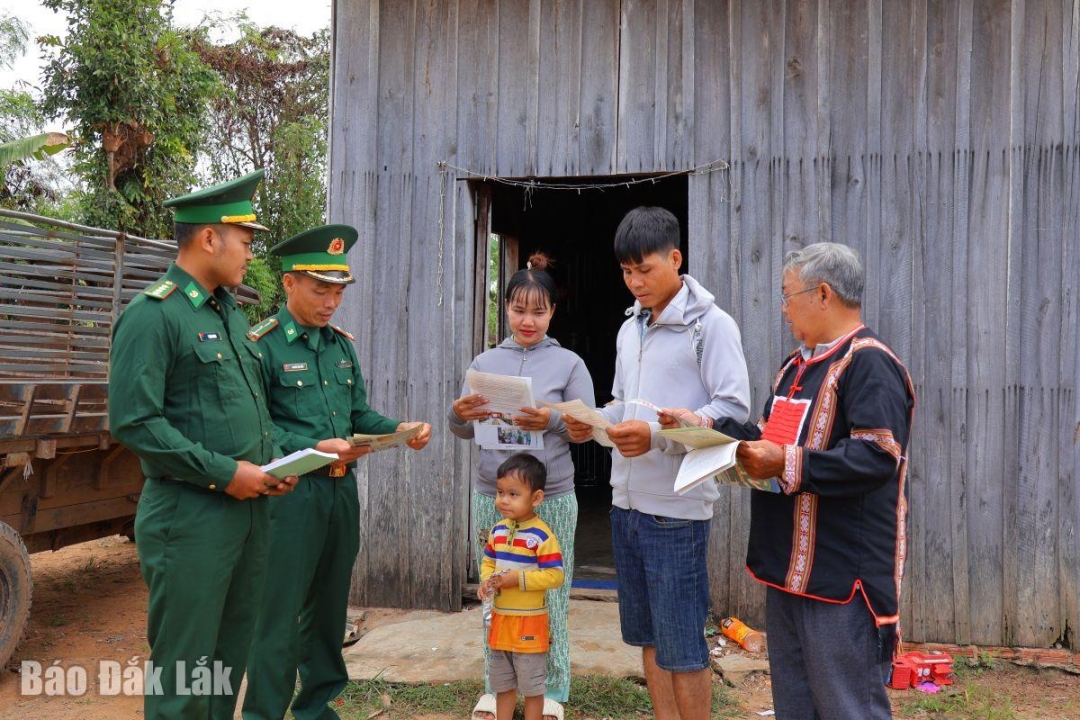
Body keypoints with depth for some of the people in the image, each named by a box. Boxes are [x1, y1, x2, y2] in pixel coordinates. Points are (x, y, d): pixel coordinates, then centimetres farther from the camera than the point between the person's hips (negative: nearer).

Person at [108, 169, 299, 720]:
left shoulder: (229, 313, 15)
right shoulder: (152, 316, -12)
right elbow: (133, 422, -18)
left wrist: (273, 463, 6)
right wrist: (224, 472, -18)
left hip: (248, 506, 8)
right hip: (190, 515, -8)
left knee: (232, 653, 17)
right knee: (182, 668, 4)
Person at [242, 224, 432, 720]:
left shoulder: (342, 343, 11)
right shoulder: (262, 345, -9)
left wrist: (399, 430, -3)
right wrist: (312, 448, -24)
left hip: (342, 489, 7)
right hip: (291, 490, -7)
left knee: (329, 605, 17)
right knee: (280, 611, 2)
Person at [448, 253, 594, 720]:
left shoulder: (569, 363, 1)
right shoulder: (484, 362, 7)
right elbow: (463, 430, 8)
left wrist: (553, 420, -23)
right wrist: (459, 415, -15)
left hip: (551, 497, -2)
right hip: (492, 496, 2)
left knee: (549, 593, 5)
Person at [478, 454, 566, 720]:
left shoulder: (542, 536, -19)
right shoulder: (498, 531, 2)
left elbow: (555, 576, -21)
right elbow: (488, 562, 14)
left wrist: (518, 579, -25)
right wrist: (486, 581, -7)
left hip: (529, 621, -7)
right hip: (500, 618, 7)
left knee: (532, 685, 9)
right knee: (501, 683, 20)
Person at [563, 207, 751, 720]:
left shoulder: (710, 324, -8)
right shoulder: (631, 328, 14)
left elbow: (734, 407, -15)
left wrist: (657, 435, -25)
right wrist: (594, 424, -1)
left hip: (676, 507, -7)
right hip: (627, 501, 7)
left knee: (682, 645, 3)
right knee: (648, 636, 17)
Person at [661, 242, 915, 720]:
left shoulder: (868, 364, -15)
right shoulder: (797, 364, 17)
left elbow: (877, 458, -25)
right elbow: (771, 440, 21)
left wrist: (788, 465, -28)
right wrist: (705, 426, 11)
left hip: (843, 579, -10)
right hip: (788, 569, 10)